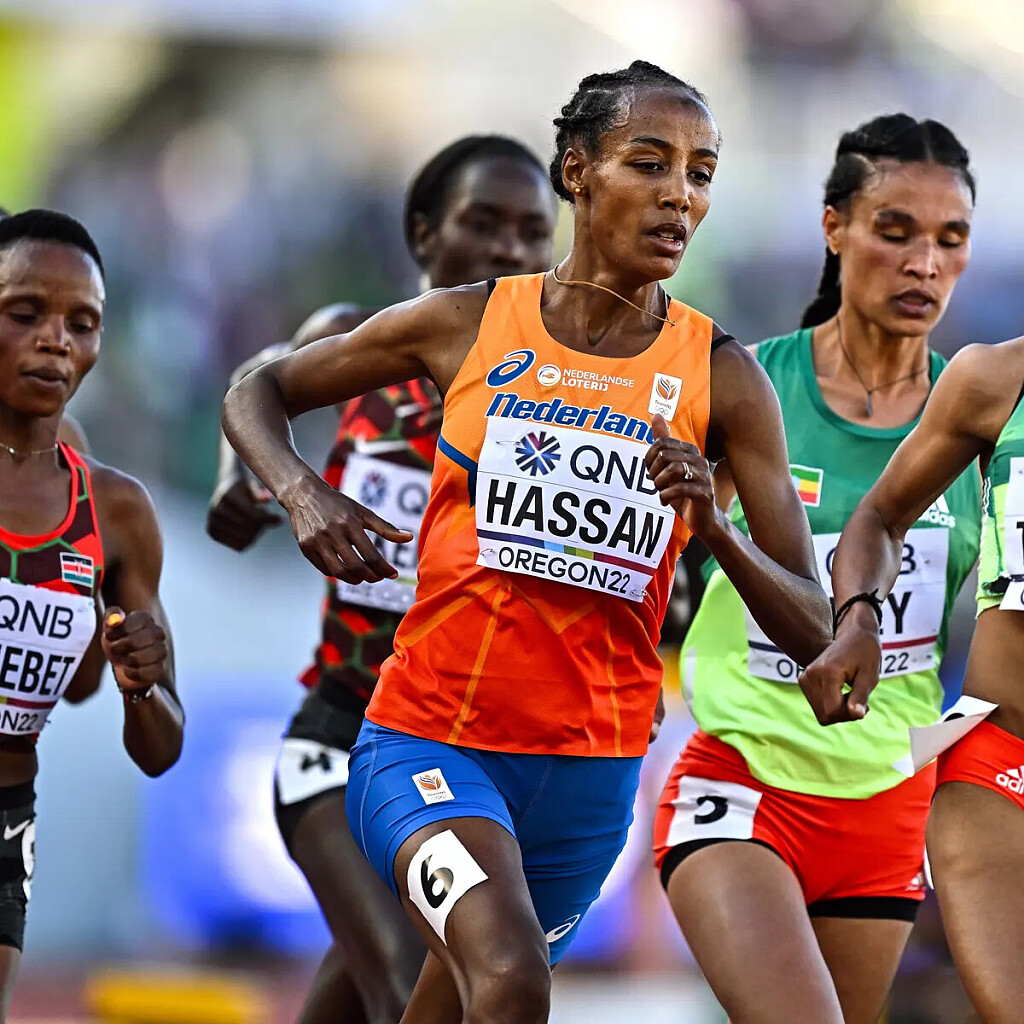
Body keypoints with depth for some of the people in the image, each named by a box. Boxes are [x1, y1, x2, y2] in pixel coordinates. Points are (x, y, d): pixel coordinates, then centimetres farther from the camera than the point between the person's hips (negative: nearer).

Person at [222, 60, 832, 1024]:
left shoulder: (720, 377, -1)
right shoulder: (465, 325, -2)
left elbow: (811, 629, -3)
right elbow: (256, 393, 13)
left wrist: (713, 524, -22)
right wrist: (302, 493, -8)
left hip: (592, 767, 3)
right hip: (429, 738, -3)